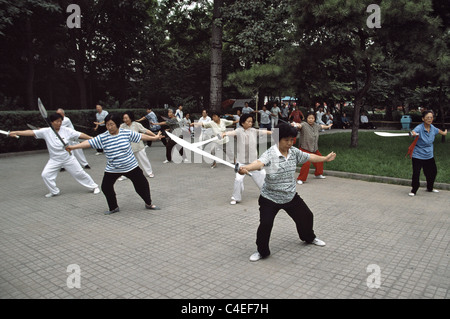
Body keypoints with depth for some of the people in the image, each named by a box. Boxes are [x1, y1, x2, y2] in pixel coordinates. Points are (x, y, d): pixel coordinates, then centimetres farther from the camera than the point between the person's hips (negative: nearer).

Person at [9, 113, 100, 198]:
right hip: (54, 160, 2)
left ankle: (94, 187, 20)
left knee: (79, 173, 3)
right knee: (45, 175, -7)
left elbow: (80, 135, -12)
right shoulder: (46, 131, -10)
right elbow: (31, 132, -16)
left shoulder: (66, 130, -11)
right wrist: (16, 132, -24)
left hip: (68, 158, -1)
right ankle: (55, 192, 14)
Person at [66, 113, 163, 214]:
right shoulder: (102, 137, -8)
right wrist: (73, 147, -20)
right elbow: (89, 142, -12)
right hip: (112, 169, 1)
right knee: (106, 187, 1)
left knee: (142, 184, 4)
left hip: (131, 167, -1)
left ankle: (148, 203, 27)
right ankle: (113, 207, 24)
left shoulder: (127, 133, -7)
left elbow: (141, 136, 2)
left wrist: (154, 137, 9)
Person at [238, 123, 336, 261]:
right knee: (265, 224, -16)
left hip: (291, 196, 6)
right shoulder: (270, 153, -22)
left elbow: (309, 157, 16)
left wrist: (325, 158, 30)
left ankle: (309, 237, 51)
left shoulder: (294, 152, -2)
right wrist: (245, 168, -64)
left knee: (306, 216, 18)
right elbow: (260, 162, -43)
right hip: (270, 197, -6)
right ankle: (262, 251, 11)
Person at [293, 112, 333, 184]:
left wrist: (328, 126, 46)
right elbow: (300, 125, -39)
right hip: (305, 149, -8)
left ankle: (318, 174, 45)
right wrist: (295, 125, -63)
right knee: (306, 163, -21)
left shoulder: (316, 125, 6)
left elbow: (321, 126, 27)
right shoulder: (304, 125, -17)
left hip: (315, 149, 8)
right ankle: (300, 179, -8)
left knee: (320, 160, 20)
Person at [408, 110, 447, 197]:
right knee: (416, 173, -10)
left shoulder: (432, 128, -1)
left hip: (429, 156, 7)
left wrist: (444, 132, 43)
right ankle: (413, 190, 10)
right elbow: (414, 132, -43)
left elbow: (438, 130, 23)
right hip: (417, 156, -7)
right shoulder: (419, 128, -20)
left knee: (433, 172, 17)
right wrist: (413, 134, -67)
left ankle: (430, 188, 41)